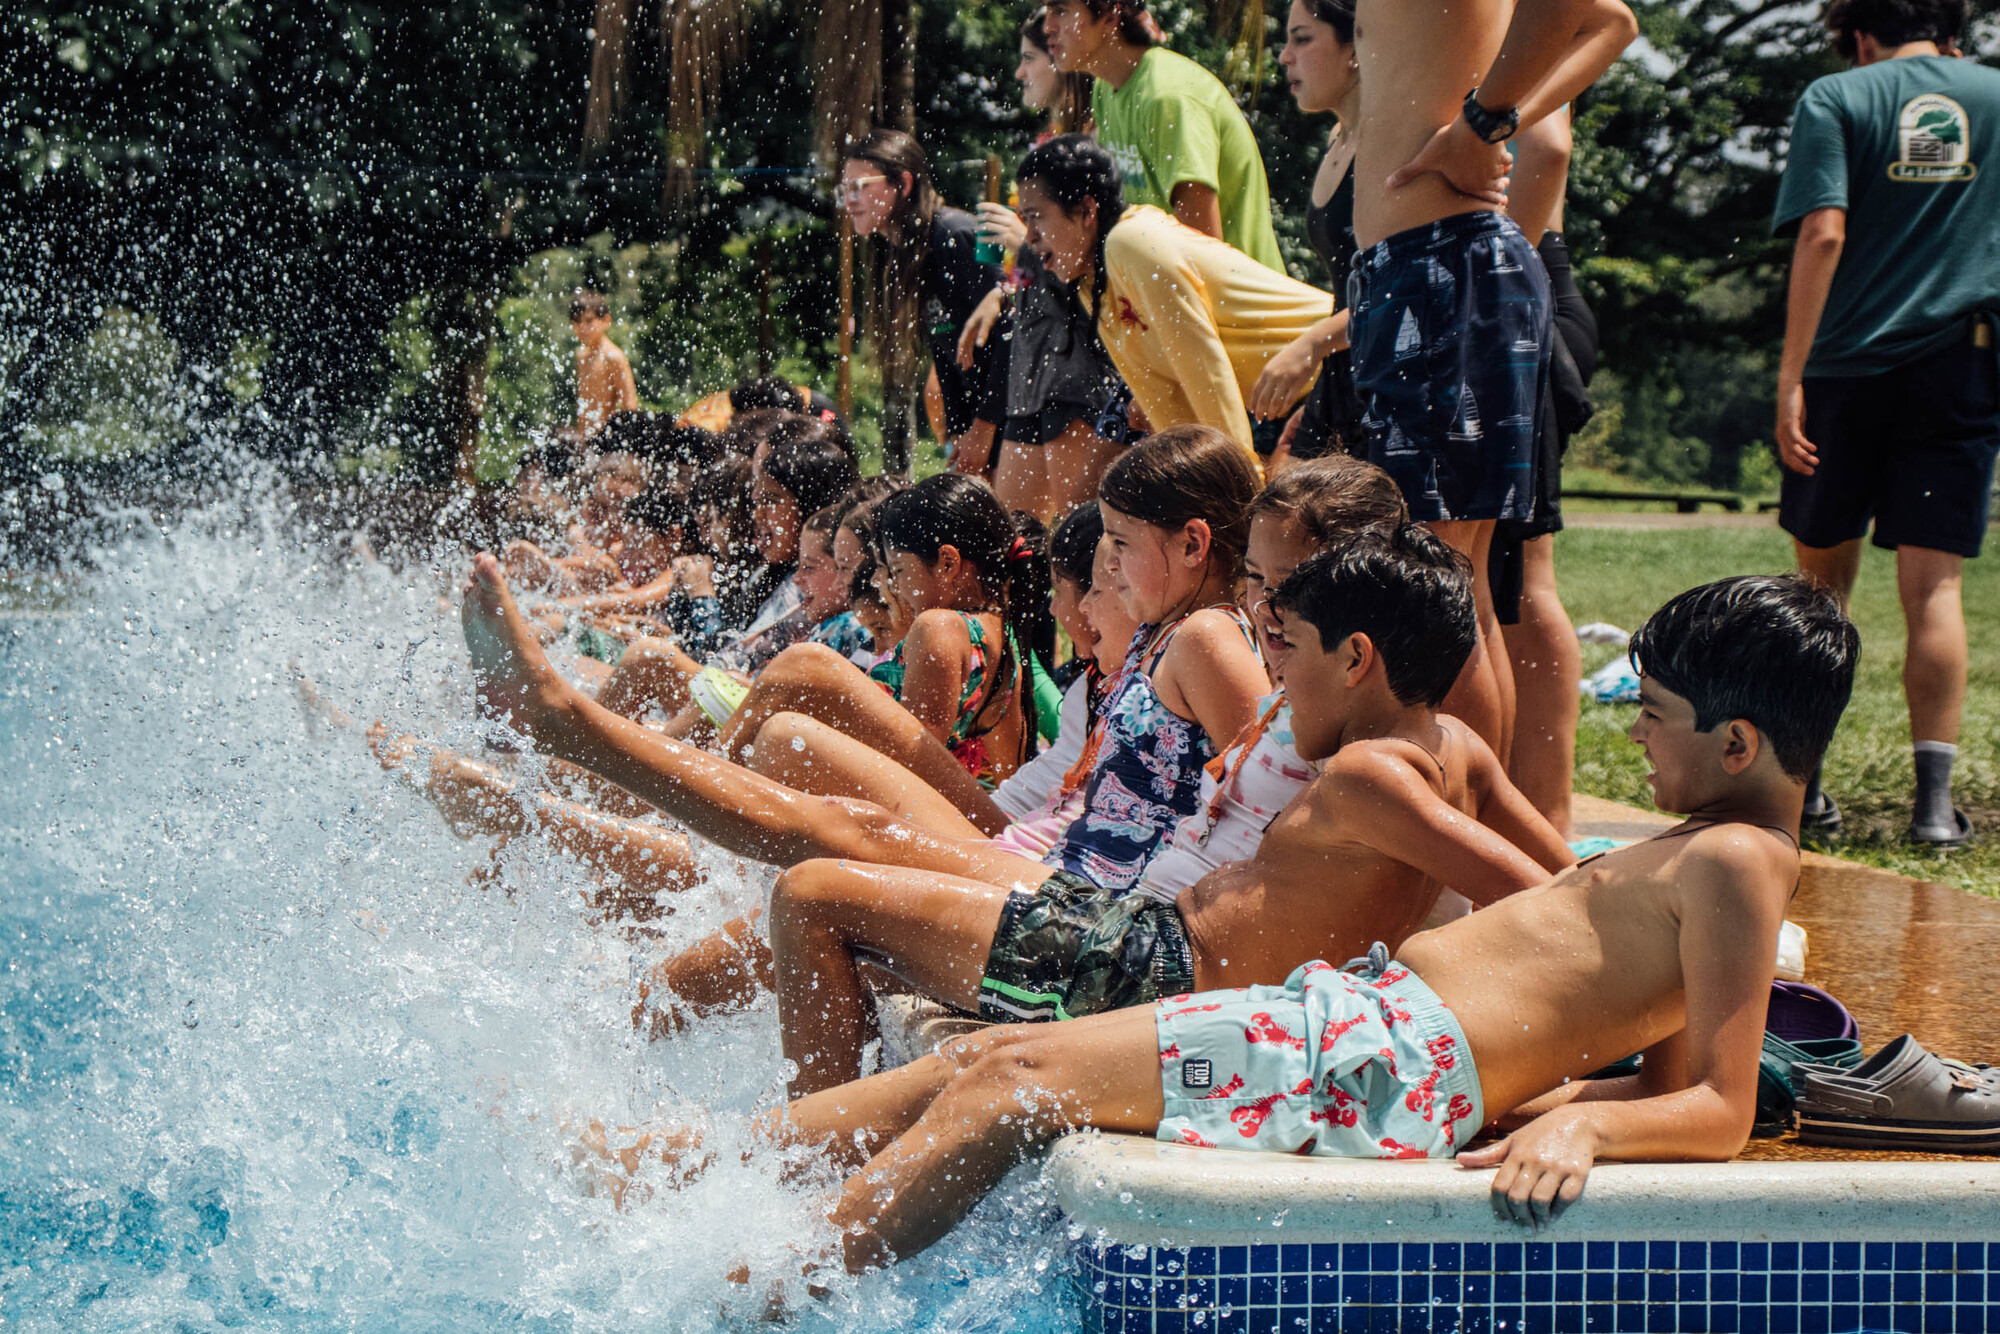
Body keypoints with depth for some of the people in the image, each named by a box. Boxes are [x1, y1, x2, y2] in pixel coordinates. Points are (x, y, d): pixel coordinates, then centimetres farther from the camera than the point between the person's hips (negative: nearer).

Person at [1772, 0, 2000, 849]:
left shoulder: (1839, 99, 1)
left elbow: (1823, 234, -11)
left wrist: (1791, 377, -12)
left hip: (1848, 365, -1)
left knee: (1823, 582, 12)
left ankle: (1801, 785, 17)